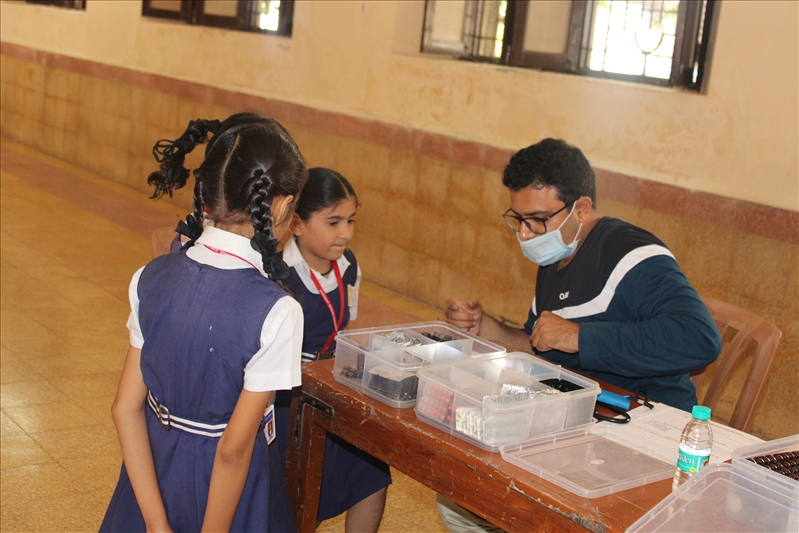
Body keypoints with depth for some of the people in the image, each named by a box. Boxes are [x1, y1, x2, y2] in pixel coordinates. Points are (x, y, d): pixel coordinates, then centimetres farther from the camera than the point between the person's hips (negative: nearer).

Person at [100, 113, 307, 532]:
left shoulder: (151, 278, -7)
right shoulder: (276, 313, -22)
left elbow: (126, 409, -6)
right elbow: (234, 449, -18)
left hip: (151, 468, 5)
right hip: (226, 493, -4)